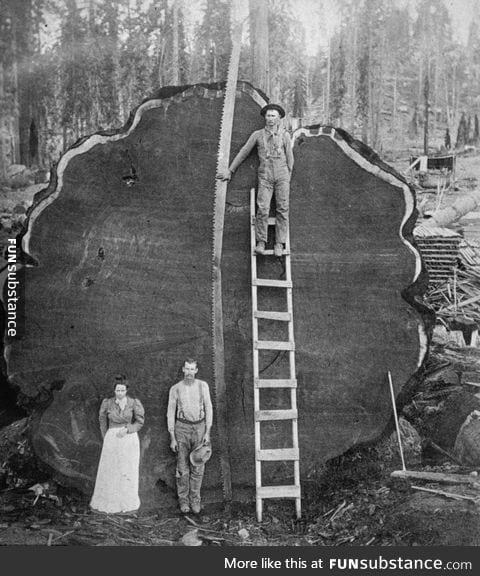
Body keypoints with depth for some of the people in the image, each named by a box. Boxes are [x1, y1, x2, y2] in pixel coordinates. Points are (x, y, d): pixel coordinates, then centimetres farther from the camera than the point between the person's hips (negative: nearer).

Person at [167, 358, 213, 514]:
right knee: (182, 466, 3)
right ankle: (183, 499, 16)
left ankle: (195, 499, 16)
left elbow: (208, 409, 1)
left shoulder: (203, 386, -1)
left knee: (198, 466, 3)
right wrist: (172, 438, -4)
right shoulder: (175, 389, -3)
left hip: (199, 427, 1)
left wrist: (207, 433, -6)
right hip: (182, 427, -1)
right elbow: (170, 414, 0)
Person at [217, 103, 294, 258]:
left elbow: (289, 158, 10)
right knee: (262, 209, -13)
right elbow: (243, 152, 10)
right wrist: (230, 171, 12)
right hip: (265, 177, 0)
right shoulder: (258, 135, 6)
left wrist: (288, 178, 11)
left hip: (282, 176, 0)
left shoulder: (285, 135, 5)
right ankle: (260, 243, -6)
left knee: (282, 209, -4)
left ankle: (279, 244, 0)